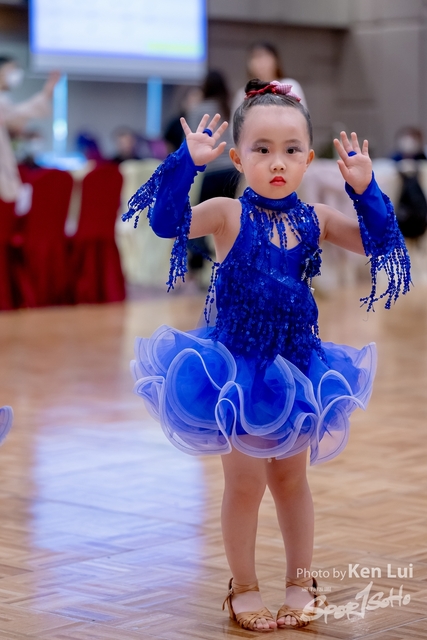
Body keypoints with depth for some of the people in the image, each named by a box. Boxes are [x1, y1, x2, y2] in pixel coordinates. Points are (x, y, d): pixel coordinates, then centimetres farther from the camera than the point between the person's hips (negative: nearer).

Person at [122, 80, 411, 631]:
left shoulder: (316, 219, -2)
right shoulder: (228, 214, -13)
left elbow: (379, 242, -3)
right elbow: (167, 222, -26)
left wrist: (363, 188, -16)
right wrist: (187, 161, -35)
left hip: (294, 367, 3)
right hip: (235, 368, -3)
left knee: (291, 477, 15)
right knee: (246, 480, 3)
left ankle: (300, 581, 30)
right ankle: (244, 586, 21)